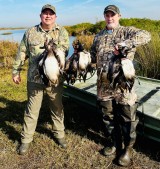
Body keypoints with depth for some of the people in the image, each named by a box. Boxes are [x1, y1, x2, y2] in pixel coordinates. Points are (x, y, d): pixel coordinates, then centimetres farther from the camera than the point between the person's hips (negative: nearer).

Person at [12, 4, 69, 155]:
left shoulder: (62, 32, 3)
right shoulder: (30, 32, 6)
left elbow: (64, 51, -10)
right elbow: (22, 53, 9)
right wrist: (16, 71, 10)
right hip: (35, 78, 1)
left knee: (57, 108, 14)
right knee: (32, 109, 9)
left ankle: (59, 134, 34)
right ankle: (26, 139, 24)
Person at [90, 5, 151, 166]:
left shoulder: (126, 31, 1)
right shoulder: (98, 36, 17)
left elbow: (146, 35, -17)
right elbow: (93, 56, 22)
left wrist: (125, 44, -28)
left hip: (122, 85, -4)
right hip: (103, 85, 5)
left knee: (127, 117, 5)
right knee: (108, 115, 16)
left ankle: (127, 148, 25)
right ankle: (114, 142, 37)